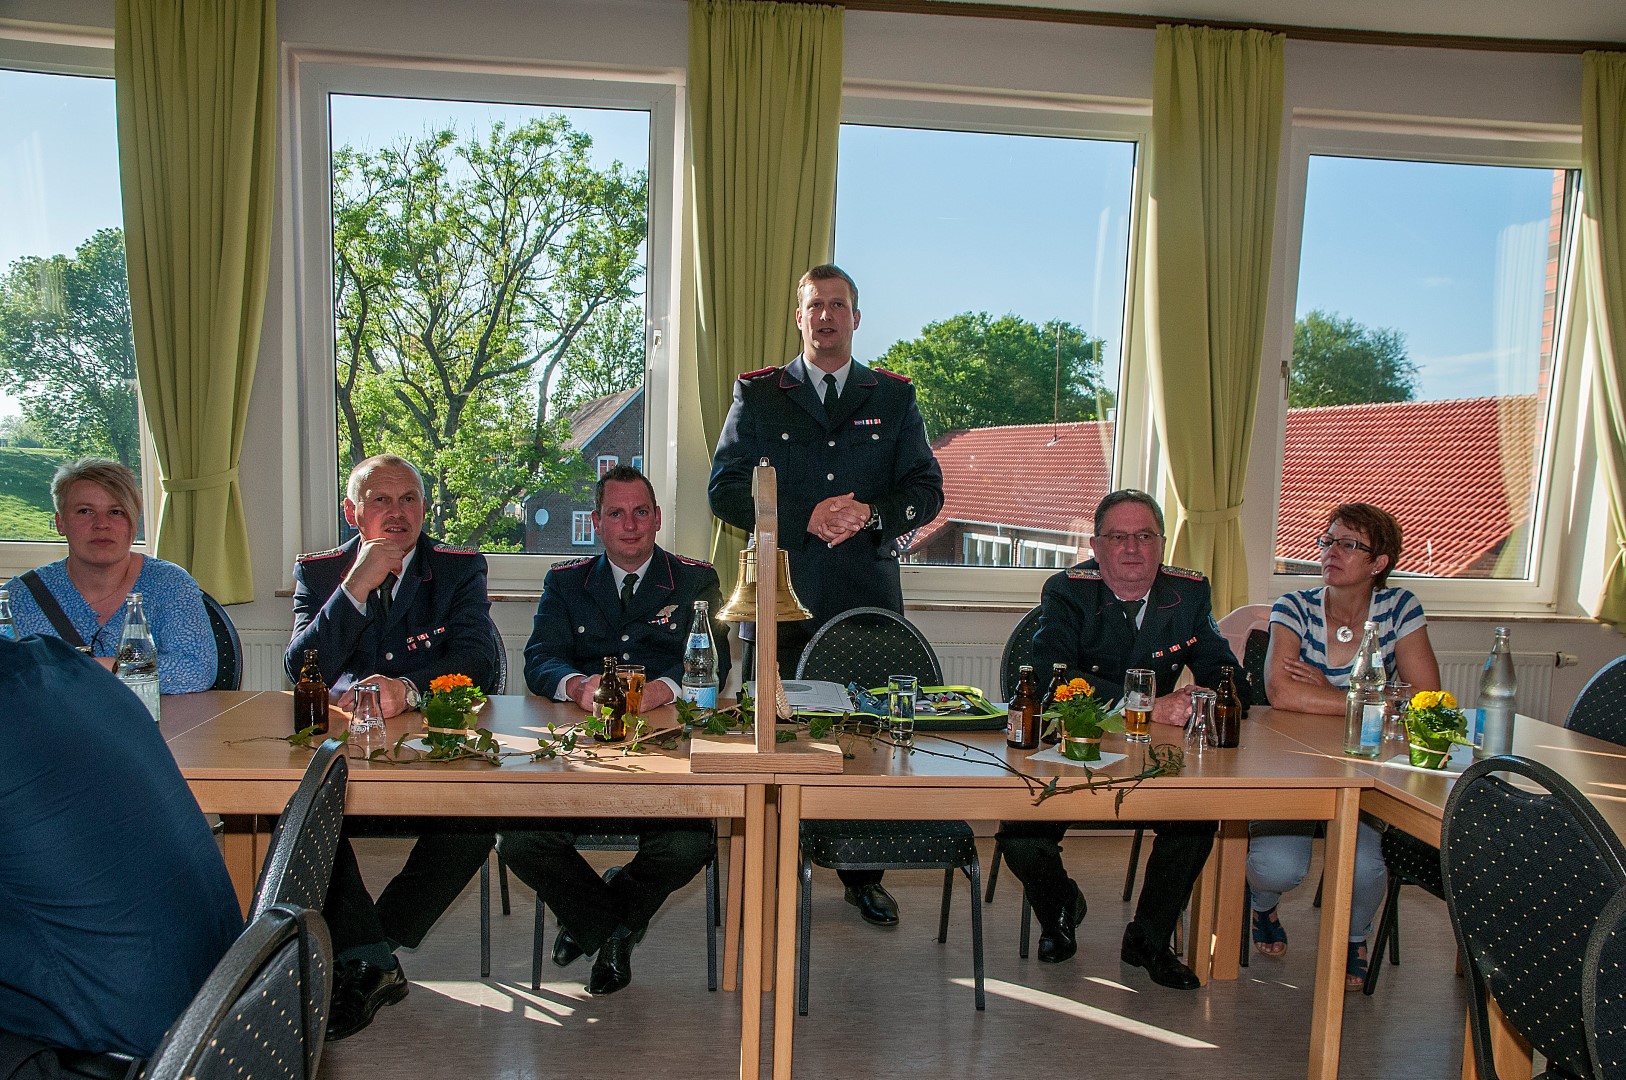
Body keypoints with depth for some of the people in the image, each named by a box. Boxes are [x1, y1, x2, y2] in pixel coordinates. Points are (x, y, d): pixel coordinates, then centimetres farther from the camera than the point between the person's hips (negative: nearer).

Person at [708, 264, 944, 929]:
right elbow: (727, 489, 2)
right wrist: (804, 520, -12)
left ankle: (864, 876, 22)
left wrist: (870, 514, -12)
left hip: (869, 596, 1)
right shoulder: (758, 395, 9)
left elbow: (926, 489, 8)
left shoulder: (894, 397, 13)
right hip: (782, 595, -1)